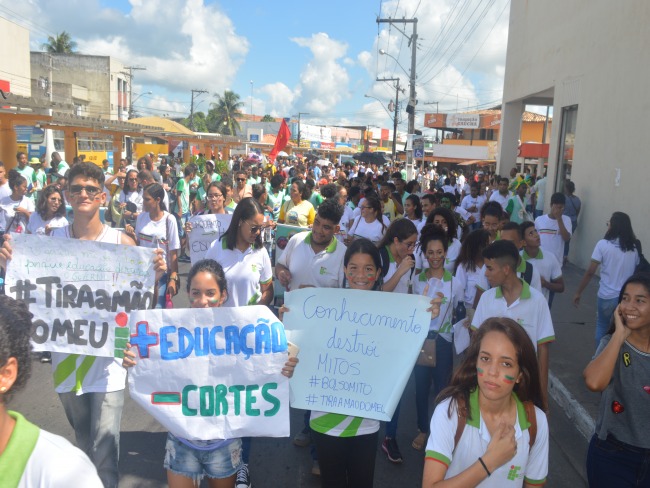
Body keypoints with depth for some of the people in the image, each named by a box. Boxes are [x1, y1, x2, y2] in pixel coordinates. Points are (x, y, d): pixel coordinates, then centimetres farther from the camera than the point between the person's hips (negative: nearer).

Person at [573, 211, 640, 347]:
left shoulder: (603, 244, -9)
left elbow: (590, 272, -9)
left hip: (607, 296, -2)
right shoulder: (634, 247, 2)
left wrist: (578, 292, -2)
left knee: (602, 327, 19)